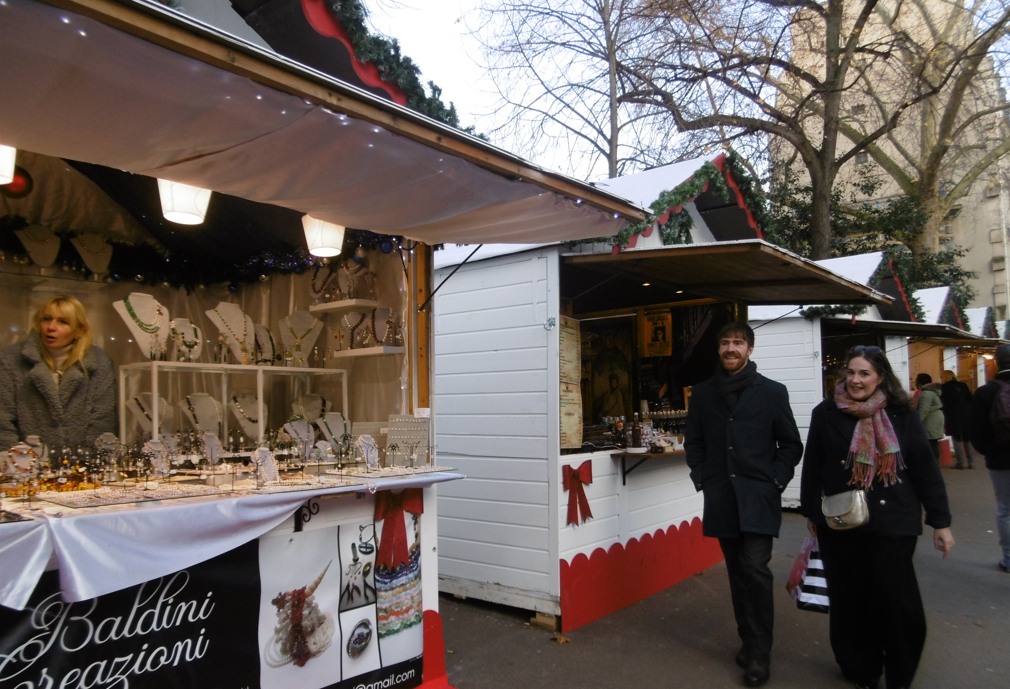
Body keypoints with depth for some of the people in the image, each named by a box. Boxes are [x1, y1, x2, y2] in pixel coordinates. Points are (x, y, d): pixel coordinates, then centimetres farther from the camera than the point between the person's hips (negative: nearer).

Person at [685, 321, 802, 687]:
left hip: (758, 497, -3)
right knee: (737, 573, 11)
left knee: (755, 569, -11)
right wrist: (701, 479, 2)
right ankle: (748, 639, 26)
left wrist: (776, 481, -5)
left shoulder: (772, 391, 1)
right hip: (721, 498, 3)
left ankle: (760, 653, 1)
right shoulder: (703, 392, 7)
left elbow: (791, 444, 4)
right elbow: (693, 441, 12)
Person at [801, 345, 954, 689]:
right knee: (850, 598, 9)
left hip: (893, 523, 0)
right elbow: (812, 466, 5)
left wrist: (940, 521, 1)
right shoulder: (826, 414, -1)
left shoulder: (901, 415, -1)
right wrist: (810, 512, 9)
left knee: (897, 600, 1)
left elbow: (925, 468, 2)